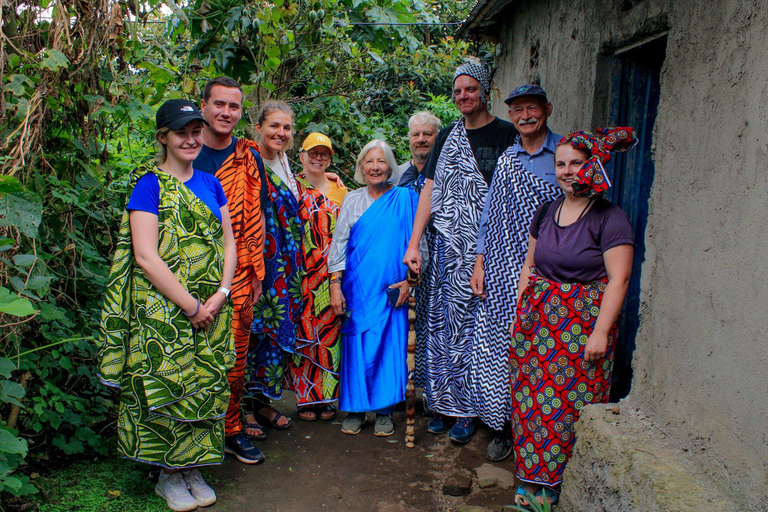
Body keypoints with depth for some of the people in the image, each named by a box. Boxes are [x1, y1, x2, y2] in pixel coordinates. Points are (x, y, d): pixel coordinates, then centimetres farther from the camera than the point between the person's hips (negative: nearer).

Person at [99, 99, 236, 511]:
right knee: (168, 384, 0)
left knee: (205, 384, 8)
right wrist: (191, 306, -15)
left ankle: (193, 468, 23)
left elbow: (228, 243, 10)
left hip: (211, 310, 5)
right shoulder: (150, 185, -6)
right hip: (162, 308, -5)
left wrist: (220, 294, -6)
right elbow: (145, 255, -14)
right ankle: (169, 476, 18)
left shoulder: (210, 184, 12)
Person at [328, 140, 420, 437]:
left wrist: (409, 281, -7)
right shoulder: (352, 200, 9)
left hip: (391, 290, -1)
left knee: (389, 345, 1)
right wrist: (335, 285, -2)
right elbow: (339, 244, 6)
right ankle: (355, 409, 16)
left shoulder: (405, 198, 3)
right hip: (357, 288, 1)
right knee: (357, 346, 2)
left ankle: (385, 410, 15)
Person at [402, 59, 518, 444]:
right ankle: (443, 404, 20)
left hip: (484, 248, -4)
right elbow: (429, 190, 12)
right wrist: (413, 244, 6)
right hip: (447, 245, 5)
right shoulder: (448, 136, 14)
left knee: (471, 325, -1)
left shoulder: (505, 135, 0)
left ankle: (468, 410, 13)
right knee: (442, 322, 7)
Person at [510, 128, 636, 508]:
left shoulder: (609, 219, -8)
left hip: (583, 325, -6)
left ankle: (563, 487, 17)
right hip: (538, 320, 6)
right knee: (531, 398, 9)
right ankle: (533, 481, 25)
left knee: (573, 404, 0)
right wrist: (520, 312, 13)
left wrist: (600, 332, -16)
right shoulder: (546, 212, 11)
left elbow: (618, 279, -12)